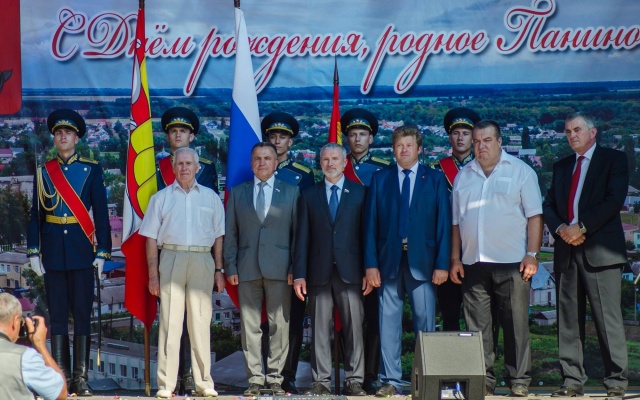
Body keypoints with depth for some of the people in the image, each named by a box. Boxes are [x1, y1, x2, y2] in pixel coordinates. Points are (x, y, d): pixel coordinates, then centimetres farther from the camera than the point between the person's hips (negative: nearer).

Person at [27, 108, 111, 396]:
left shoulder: (91, 170, 3)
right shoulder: (43, 172, 9)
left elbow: (101, 213, 1)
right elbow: (36, 215, 8)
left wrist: (102, 251, -5)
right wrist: (33, 252, 2)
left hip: (81, 250, -2)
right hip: (53, 251, 2)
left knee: (82, 314, 0)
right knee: (57, 316, 4)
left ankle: (81, 379, 4)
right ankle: (61, 378, 9)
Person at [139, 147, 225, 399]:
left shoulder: (210, 197, 12)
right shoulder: (161, 198, 10)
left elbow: (218, 237, 12)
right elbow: (151, 238, 7)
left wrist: (219, 270, 6)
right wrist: (153, 273, 1)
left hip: (202, 262, 1)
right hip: (171, 259, -1)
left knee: (201, 324, 3)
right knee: (169, 323, -3)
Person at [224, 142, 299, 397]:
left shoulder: (291, 192, 9)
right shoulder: (237, 193, 12)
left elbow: (298, 232, 6)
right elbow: (230, 233, 9)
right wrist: (230, 267, 0)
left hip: (279, 268, -1)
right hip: (247, 268, 1)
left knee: (279, 325, -1)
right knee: (250, 325, 1)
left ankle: (275, 378, 6)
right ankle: (255, 378, 7)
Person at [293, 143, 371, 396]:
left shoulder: (360, 193, 8)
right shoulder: (309, 196, 11)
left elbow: (366, 233, 5)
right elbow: (302, 237, 7)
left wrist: (369, 271, -2)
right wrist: (299, 274, 0)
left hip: (350, 271, -1)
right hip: (319, 272, 1)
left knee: (354, 328, -1)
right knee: (320, 330, 2)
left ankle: (354, 381, 4)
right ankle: (321, 381, 6)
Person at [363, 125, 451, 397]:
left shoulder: (435, 179, 7)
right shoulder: (380, 179, 10)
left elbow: (444, 223, 3)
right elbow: (370, 223, 6)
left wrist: (442, 264, -5)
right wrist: (370, 263, -3)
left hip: (422, 261, -1)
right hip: (389, 260, 1)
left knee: (425, 324, 1)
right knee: (389, 323, 1)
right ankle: (391, 381, 7)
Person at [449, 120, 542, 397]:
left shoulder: (520, 171, 4)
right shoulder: (463, 176, 15)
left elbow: (534, 216, -1)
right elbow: (456, 222, 15)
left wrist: (532, 255, -9)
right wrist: (455, 260, 8)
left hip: (512, 262, -3)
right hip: (473, 263, 3)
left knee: (516, 323, -1)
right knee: (477, 326, 3)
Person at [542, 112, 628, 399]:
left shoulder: (613, 160, 4)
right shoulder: (561, 166, 20)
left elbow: (614, 200, -9)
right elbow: (548, 206, 14)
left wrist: (582, 228, -13)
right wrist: (560, 228, -6)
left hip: (600, 251, -5)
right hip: (567, 251, 5)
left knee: (608, 318, -7)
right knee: (568, 319, 4)